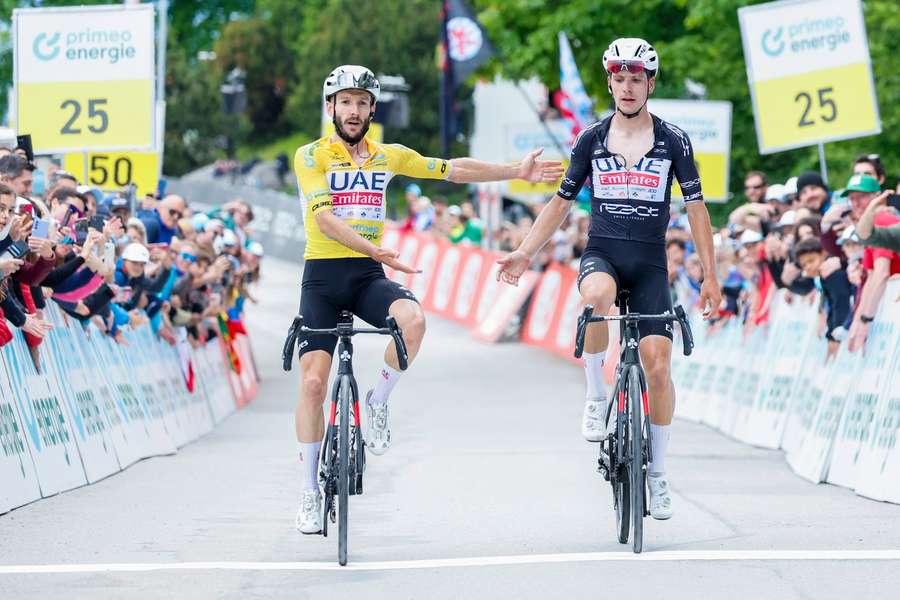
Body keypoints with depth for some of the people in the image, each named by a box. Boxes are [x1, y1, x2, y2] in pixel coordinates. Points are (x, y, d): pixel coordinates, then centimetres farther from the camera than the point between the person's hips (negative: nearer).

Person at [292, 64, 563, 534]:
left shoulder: (387, 156, 9)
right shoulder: (311, 156, -5)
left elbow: (454, 169, 13)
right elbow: (325, 217, -18)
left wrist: (516, 172, 7)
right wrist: (375, 248, -31)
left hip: (368, 275, 3)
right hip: (323, 274, -3)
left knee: (413, 320, -31)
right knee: (313, 382, -9)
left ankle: (378, 403, -5)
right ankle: (310, 492, 2)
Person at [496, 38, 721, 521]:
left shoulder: (673, 141, 2)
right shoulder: (591, 139, 5)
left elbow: (696, 209, 4)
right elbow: (561, 202, 12)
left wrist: (710, 276, 0)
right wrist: (524, 254, 3)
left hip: (650, 263, 0)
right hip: (602, 254, 0)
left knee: (658, 364, -9)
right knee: (598, 295, -38)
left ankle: (657, 471, 6)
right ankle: (596, 398, -18)